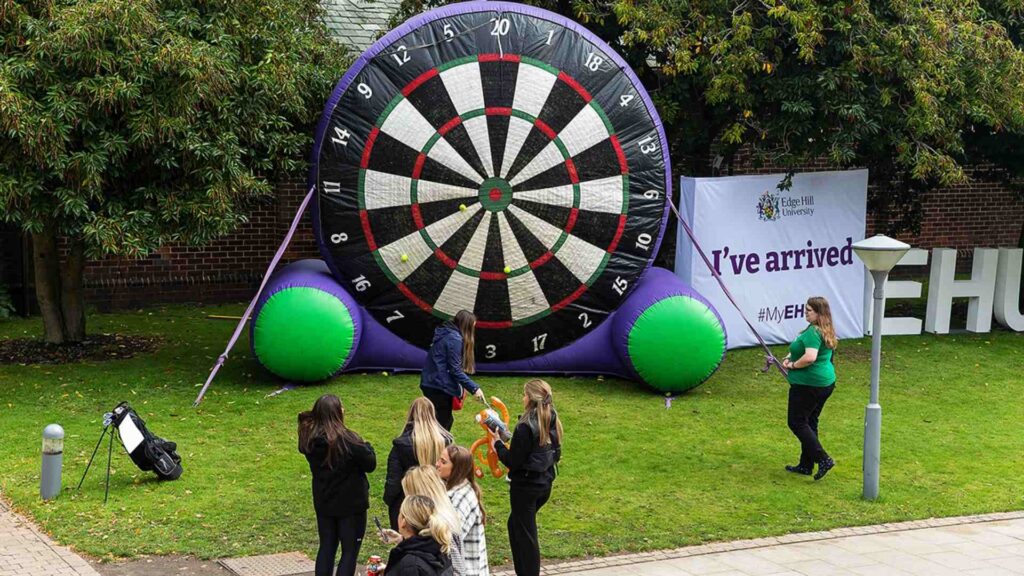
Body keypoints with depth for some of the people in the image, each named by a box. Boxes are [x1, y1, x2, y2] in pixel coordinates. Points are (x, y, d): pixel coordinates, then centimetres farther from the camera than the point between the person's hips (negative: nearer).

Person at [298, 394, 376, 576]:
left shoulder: (310, 439, -8)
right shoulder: (347, 440, -23)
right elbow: (370, 464, -15)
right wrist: (367, 447, 4)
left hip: (323, 503, 5)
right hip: (351, 503, -5)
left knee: (326, 547, 17)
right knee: (350, 551, 6)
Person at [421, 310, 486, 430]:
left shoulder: (444, 333, 14)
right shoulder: (455, 339, -15)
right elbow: (455, 370, -18)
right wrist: (474, 388, -17)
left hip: (429, 383, 9)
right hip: (440, 387, -9)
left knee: (446, 420, 18)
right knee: (443, 422, -3)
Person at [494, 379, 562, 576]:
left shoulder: (525, 427, -23)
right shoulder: (553, 423, 0)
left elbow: (513, 462, -19)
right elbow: (556, 454, 10)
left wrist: (498, 444, -4)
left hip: (525, 486, -8)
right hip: (545, 484, 8)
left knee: (524, 532, 5)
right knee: (515, 523, 25)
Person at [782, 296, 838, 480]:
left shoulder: (812, 332, -21)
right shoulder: (826, 331, 12)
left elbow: (810, 357, -33)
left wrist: (793, 365, -16)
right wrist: (790, 357, 7)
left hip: (808, 384, -10)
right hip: (826, 382, 10)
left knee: (797, 422, -1)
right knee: (809, 422, 16)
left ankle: (823, 459, -7)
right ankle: (806, 465, 22)